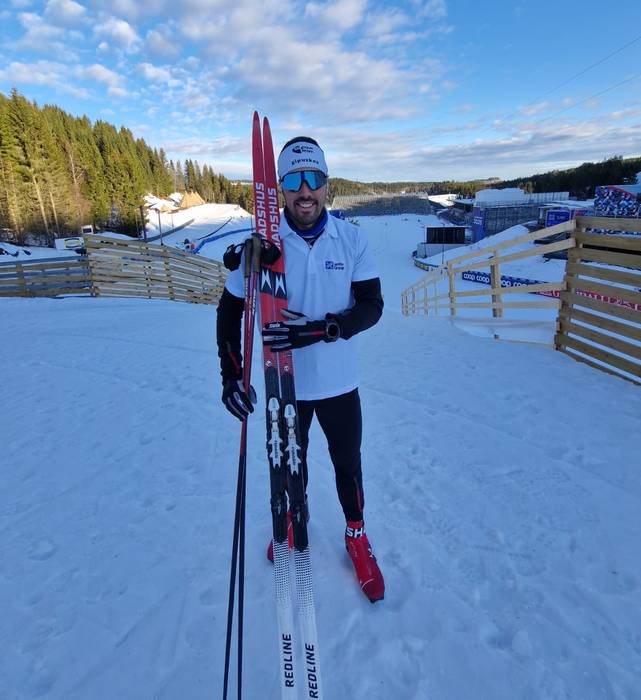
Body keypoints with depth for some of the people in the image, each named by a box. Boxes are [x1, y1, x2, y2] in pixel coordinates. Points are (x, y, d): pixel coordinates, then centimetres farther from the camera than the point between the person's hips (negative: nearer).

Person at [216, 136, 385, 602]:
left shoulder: (351, 239, -9)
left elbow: (372, 306, -12)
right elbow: (230, 310, -4)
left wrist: (321, 330, -29)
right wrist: (232, 375, -13)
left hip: (339, 383, 0)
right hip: (285, 385, 0)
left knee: (348, 464, 17)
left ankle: (356, 535, 44)